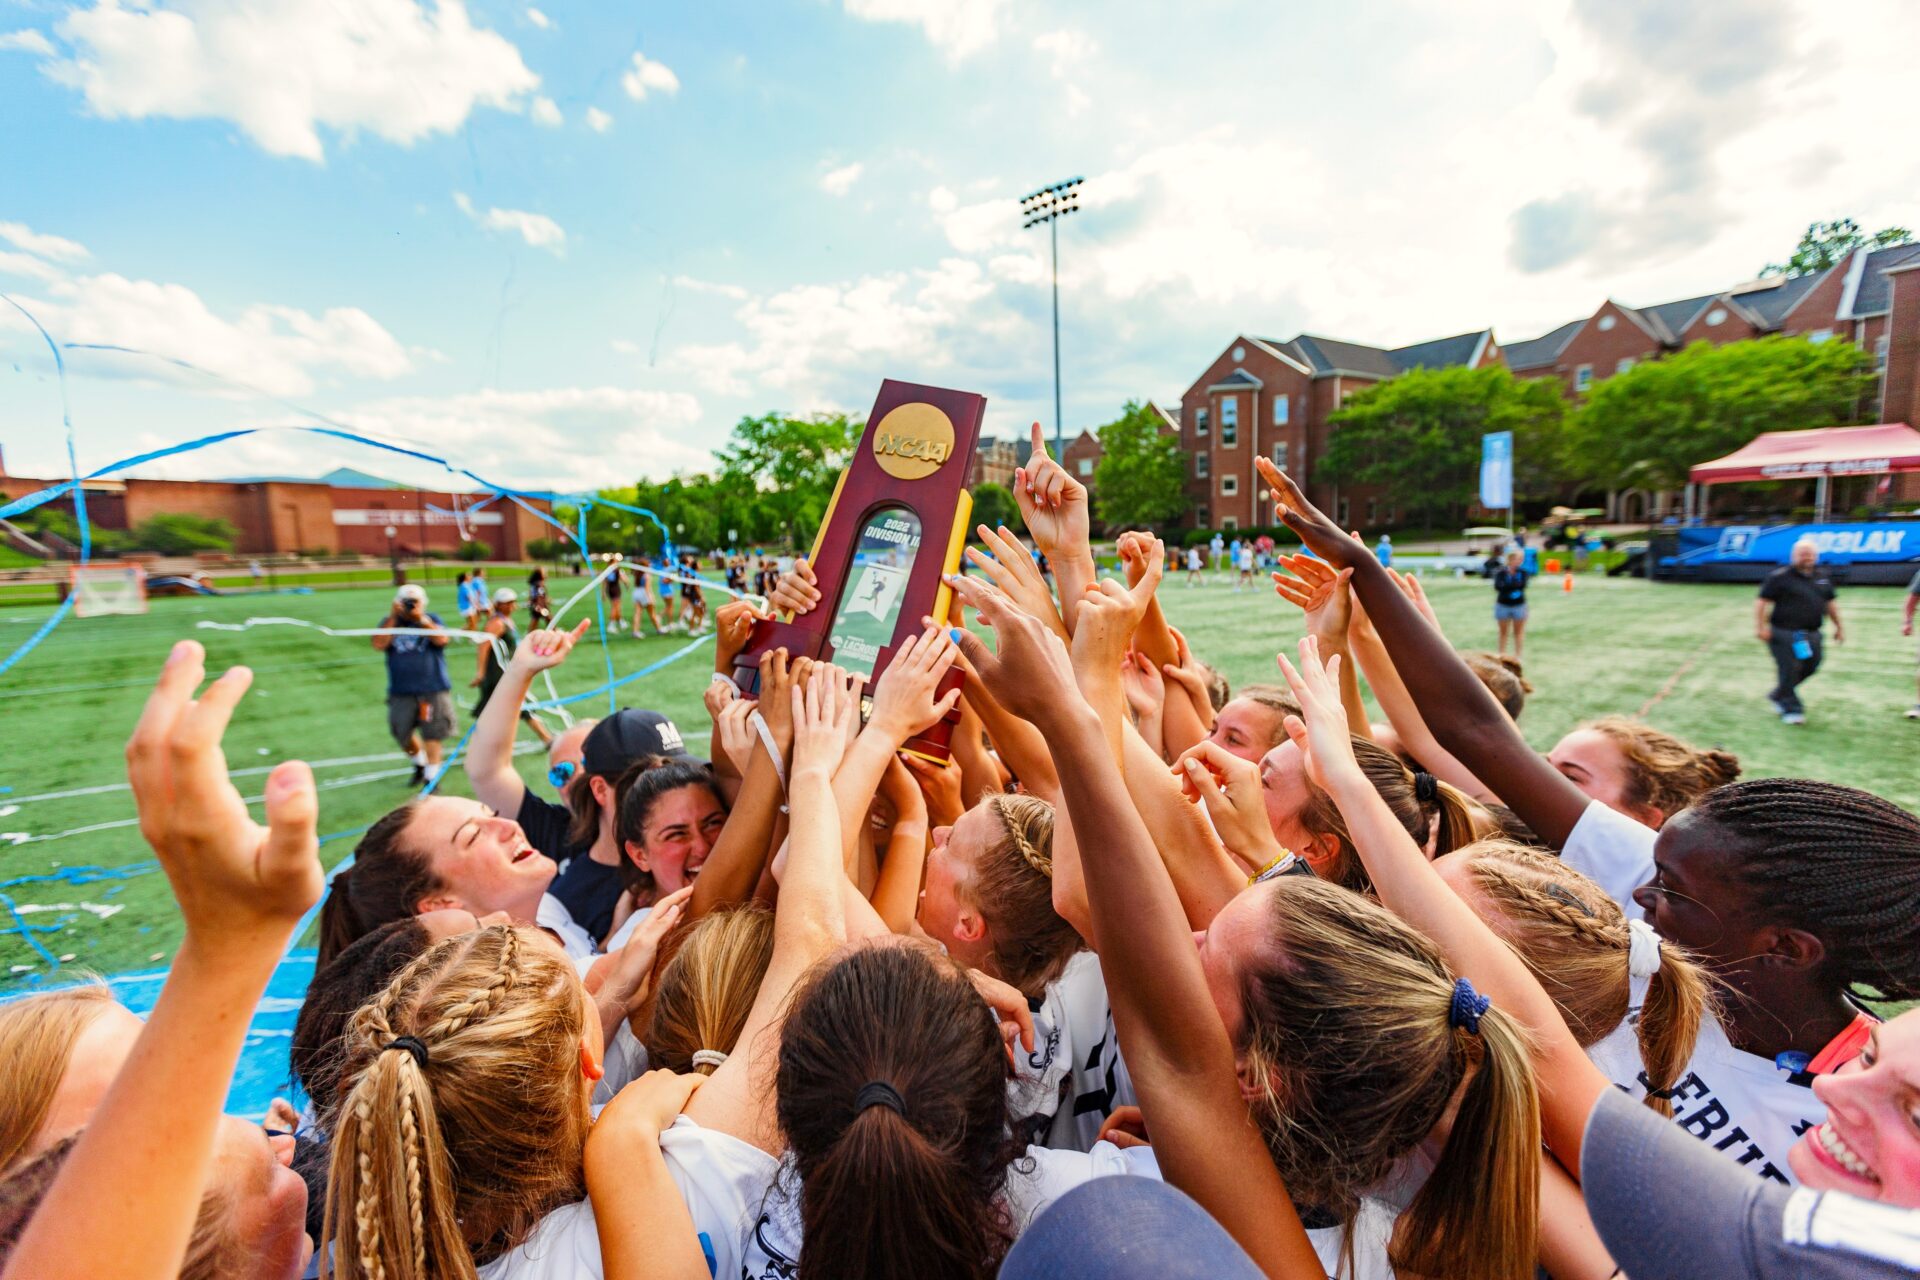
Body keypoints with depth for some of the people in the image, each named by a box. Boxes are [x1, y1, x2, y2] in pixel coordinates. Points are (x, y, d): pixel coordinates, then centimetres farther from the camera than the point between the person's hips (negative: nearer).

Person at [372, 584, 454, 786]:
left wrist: (421, 619, -17)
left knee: (432, 733, -4)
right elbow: (379, 644, -9)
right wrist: (393, 618, -11)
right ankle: (419, 763, 36)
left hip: (433, 689, -2)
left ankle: (432, 775, 5)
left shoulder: (432, 620, 5)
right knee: (402, 733, 10)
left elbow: (441, 639, -14)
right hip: (401, 691, 3)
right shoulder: (390, 622, 8)